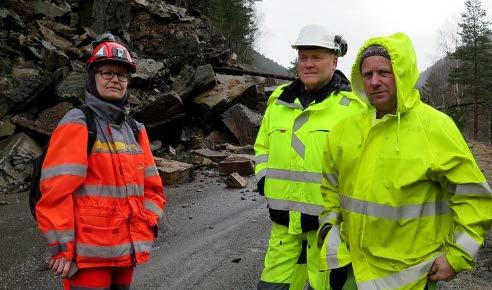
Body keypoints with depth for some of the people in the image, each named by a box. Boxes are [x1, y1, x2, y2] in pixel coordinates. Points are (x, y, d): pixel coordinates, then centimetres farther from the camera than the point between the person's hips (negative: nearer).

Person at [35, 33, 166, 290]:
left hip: (127, 251, 7)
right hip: (88, 253, -6)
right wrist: (62, 247, -15)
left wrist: (143, 233, 2)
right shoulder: (76, 125, -8)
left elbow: (152, 187, 13)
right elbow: (55, 191, -14)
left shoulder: (136, 130, 12)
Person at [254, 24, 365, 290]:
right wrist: (264, 179, 7)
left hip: (328, 219, -4)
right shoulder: (279, 100, 10)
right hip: (284, 218, 5)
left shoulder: (351, 105, -5)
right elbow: (262, 146, 21)